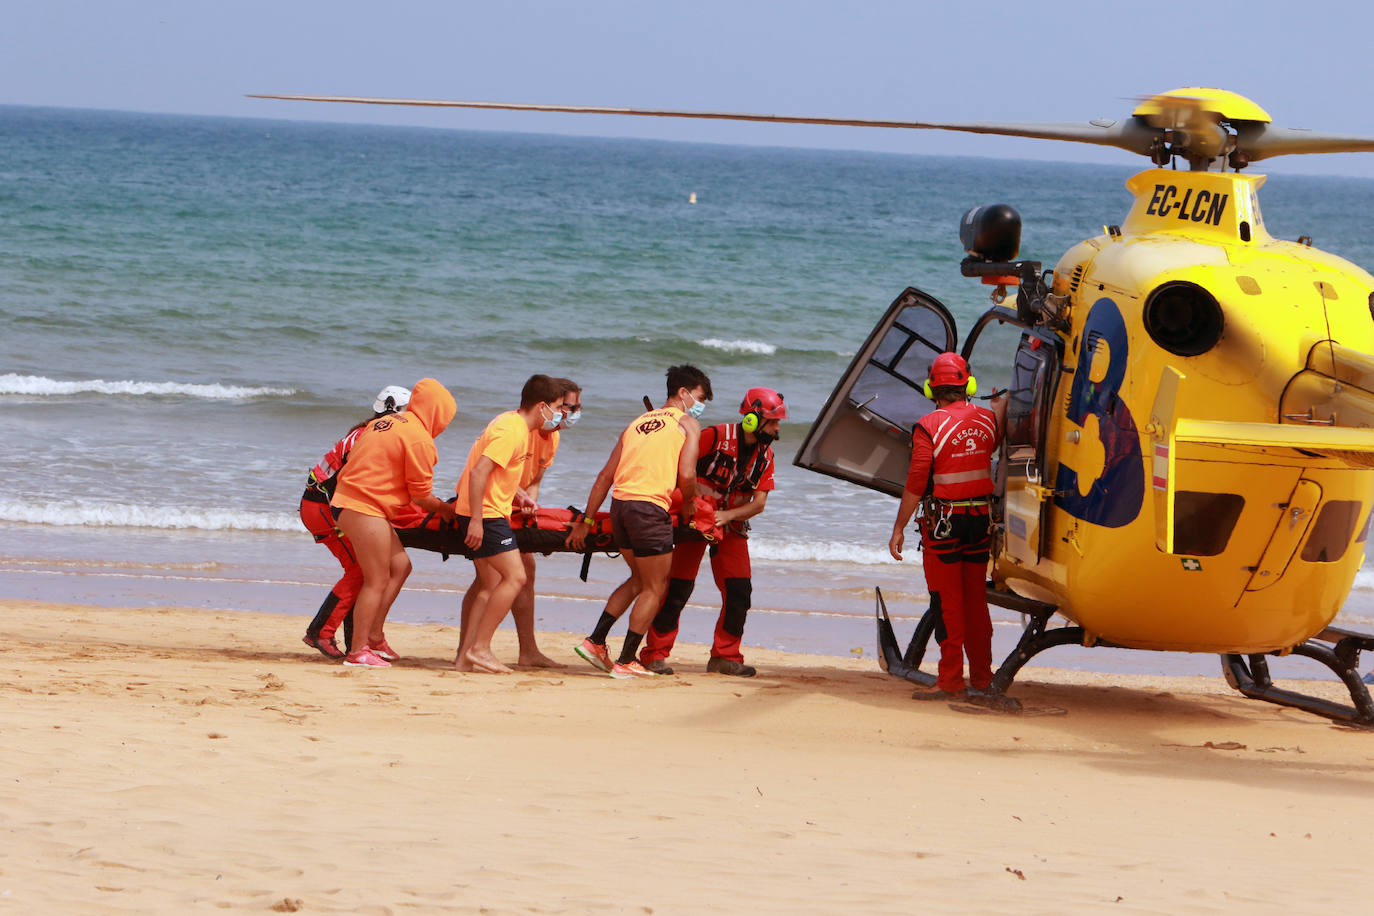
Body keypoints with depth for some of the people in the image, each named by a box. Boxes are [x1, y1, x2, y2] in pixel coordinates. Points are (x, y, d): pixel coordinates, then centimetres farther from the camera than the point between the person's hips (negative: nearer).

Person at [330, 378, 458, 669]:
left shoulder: (384, 423, 15)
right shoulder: (420, 440, -13)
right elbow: (420, 495, -9)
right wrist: (445, 509, 11)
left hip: (350, 501, 10)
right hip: (366, 510, -10)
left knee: (400, 566, 16)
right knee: (377, 580, -4)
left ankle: (374, 637, 18)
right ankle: (358, 652, -2)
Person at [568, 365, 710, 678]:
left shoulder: (638, 423, 23)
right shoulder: (688, 423, 6)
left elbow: (606, 476, 18)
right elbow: (686, 475, -8)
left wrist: (586, 521, 18)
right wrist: (688, 503, 12)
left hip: (619, 503, 7)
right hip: (650, 505, -7)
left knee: (640, 579, 24)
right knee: (654, 588, 5)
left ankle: (595, 642, 18)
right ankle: (626, 662, 1)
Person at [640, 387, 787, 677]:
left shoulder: (765, 455, 0)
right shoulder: (716, 436, -16)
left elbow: (759, 503, -5)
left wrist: (727, 516, -22)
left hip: (731, 525, 5)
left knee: (739, 591, -3)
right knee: (678, 587, -9)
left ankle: (725, 656, 6)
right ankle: (655, 653, -1)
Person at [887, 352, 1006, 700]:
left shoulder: (929, 427, -12)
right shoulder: (987, 418, 3)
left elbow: (916, 483, -15)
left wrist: (899, 528, -8)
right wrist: (1001, 406, 45)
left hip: (943, 520, -5)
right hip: (981, 516, 5)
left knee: (947, 602, 0)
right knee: (976, 599, 13)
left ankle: (951, 680, 0)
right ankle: (981, 676, 17)